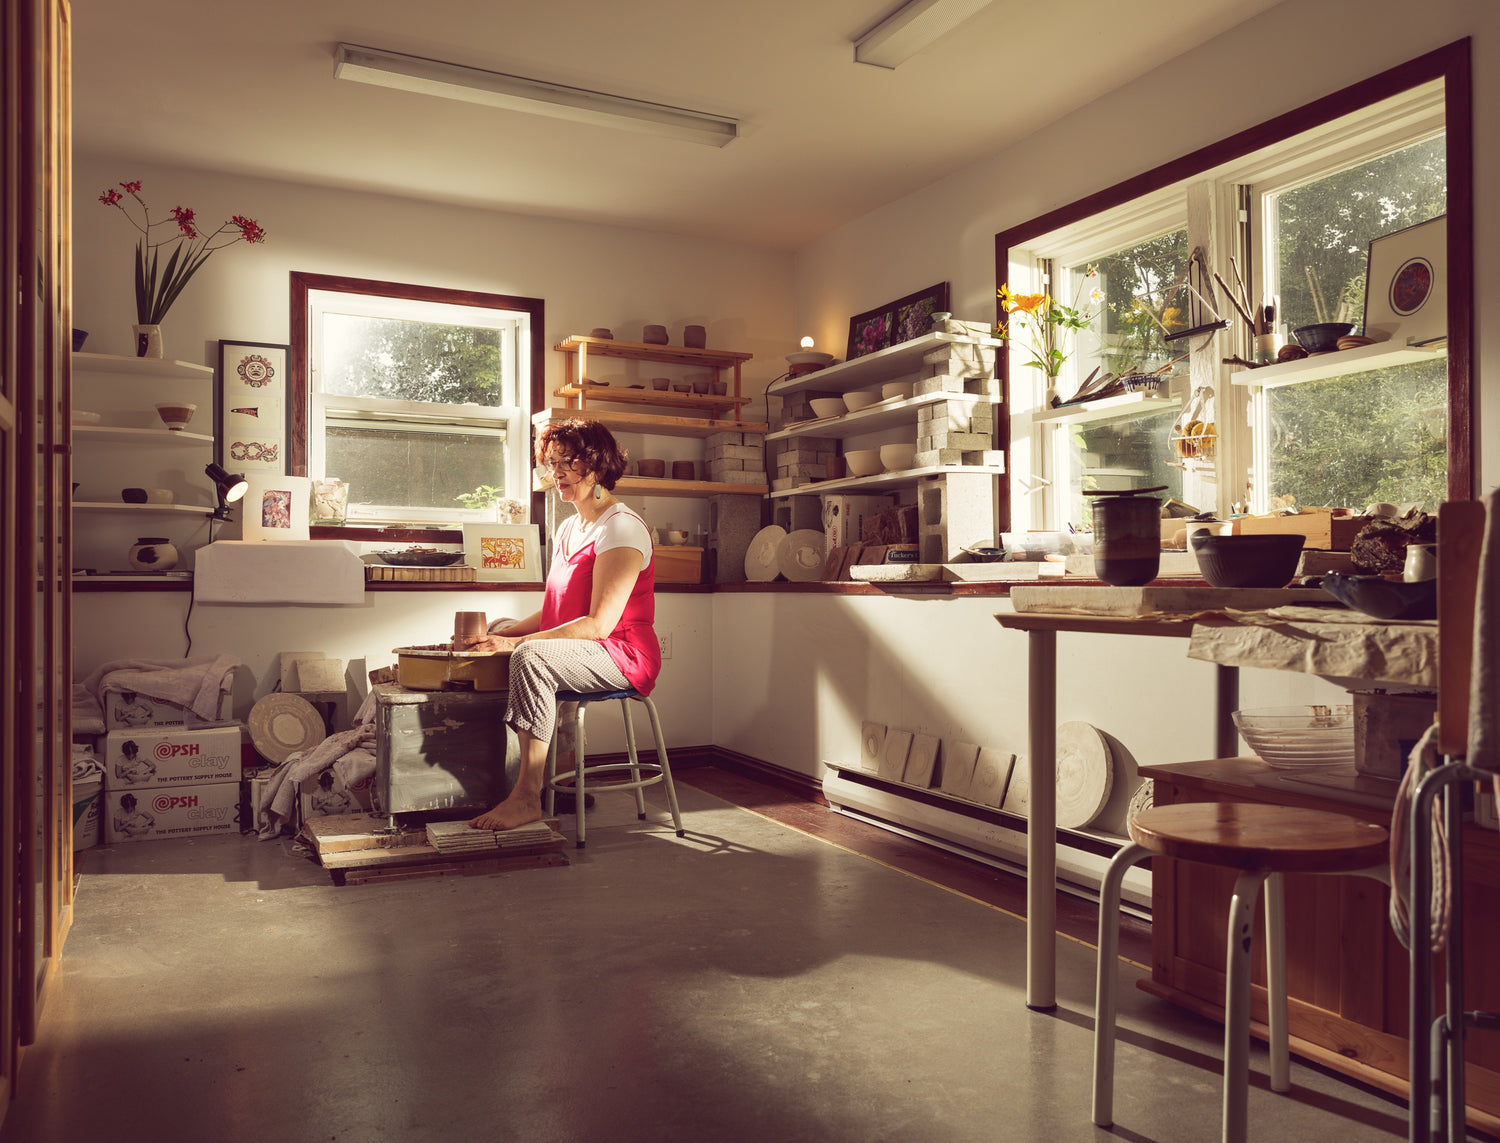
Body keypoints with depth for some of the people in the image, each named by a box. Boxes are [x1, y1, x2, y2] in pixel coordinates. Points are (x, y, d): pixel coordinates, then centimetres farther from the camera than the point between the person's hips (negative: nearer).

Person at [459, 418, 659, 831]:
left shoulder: (621, 527, -12)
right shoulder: (568, 529, 18)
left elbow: (599, 624, -20)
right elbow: (552, 613, 17)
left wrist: (516, 642, -24)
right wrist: (501, 635, -1)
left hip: (624, 655, -9)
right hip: (577, 655, 9)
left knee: (531, 656, -34)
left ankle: (527, 797, -31)